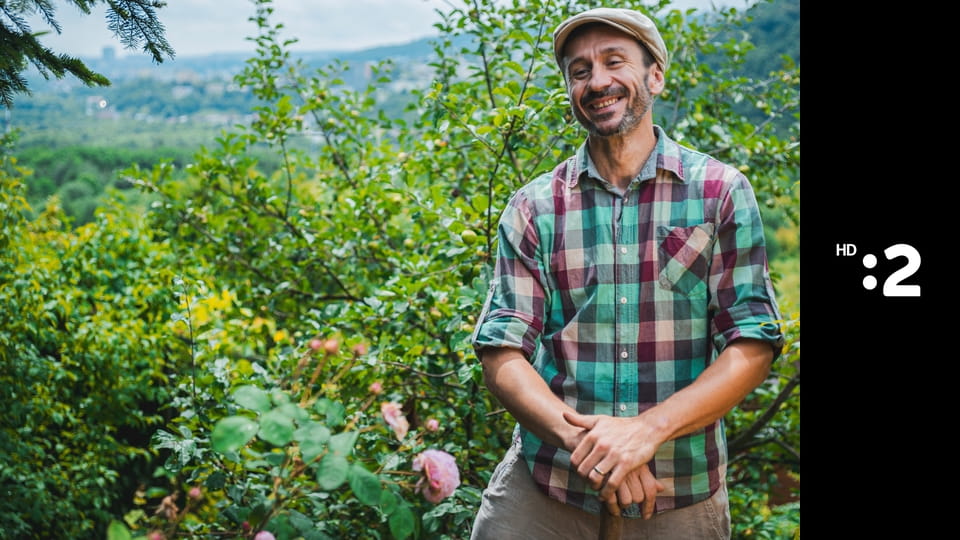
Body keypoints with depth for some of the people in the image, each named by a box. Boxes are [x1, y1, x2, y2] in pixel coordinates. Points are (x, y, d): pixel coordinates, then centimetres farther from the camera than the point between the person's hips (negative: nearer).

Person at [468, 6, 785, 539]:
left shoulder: (721, 192, -1)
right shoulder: (532, 209, 2)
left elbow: (752, 345, -6)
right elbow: (502, 353, -4)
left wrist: (646, 430, -18)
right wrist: (579, 435, -21)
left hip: (682, 495, 0)